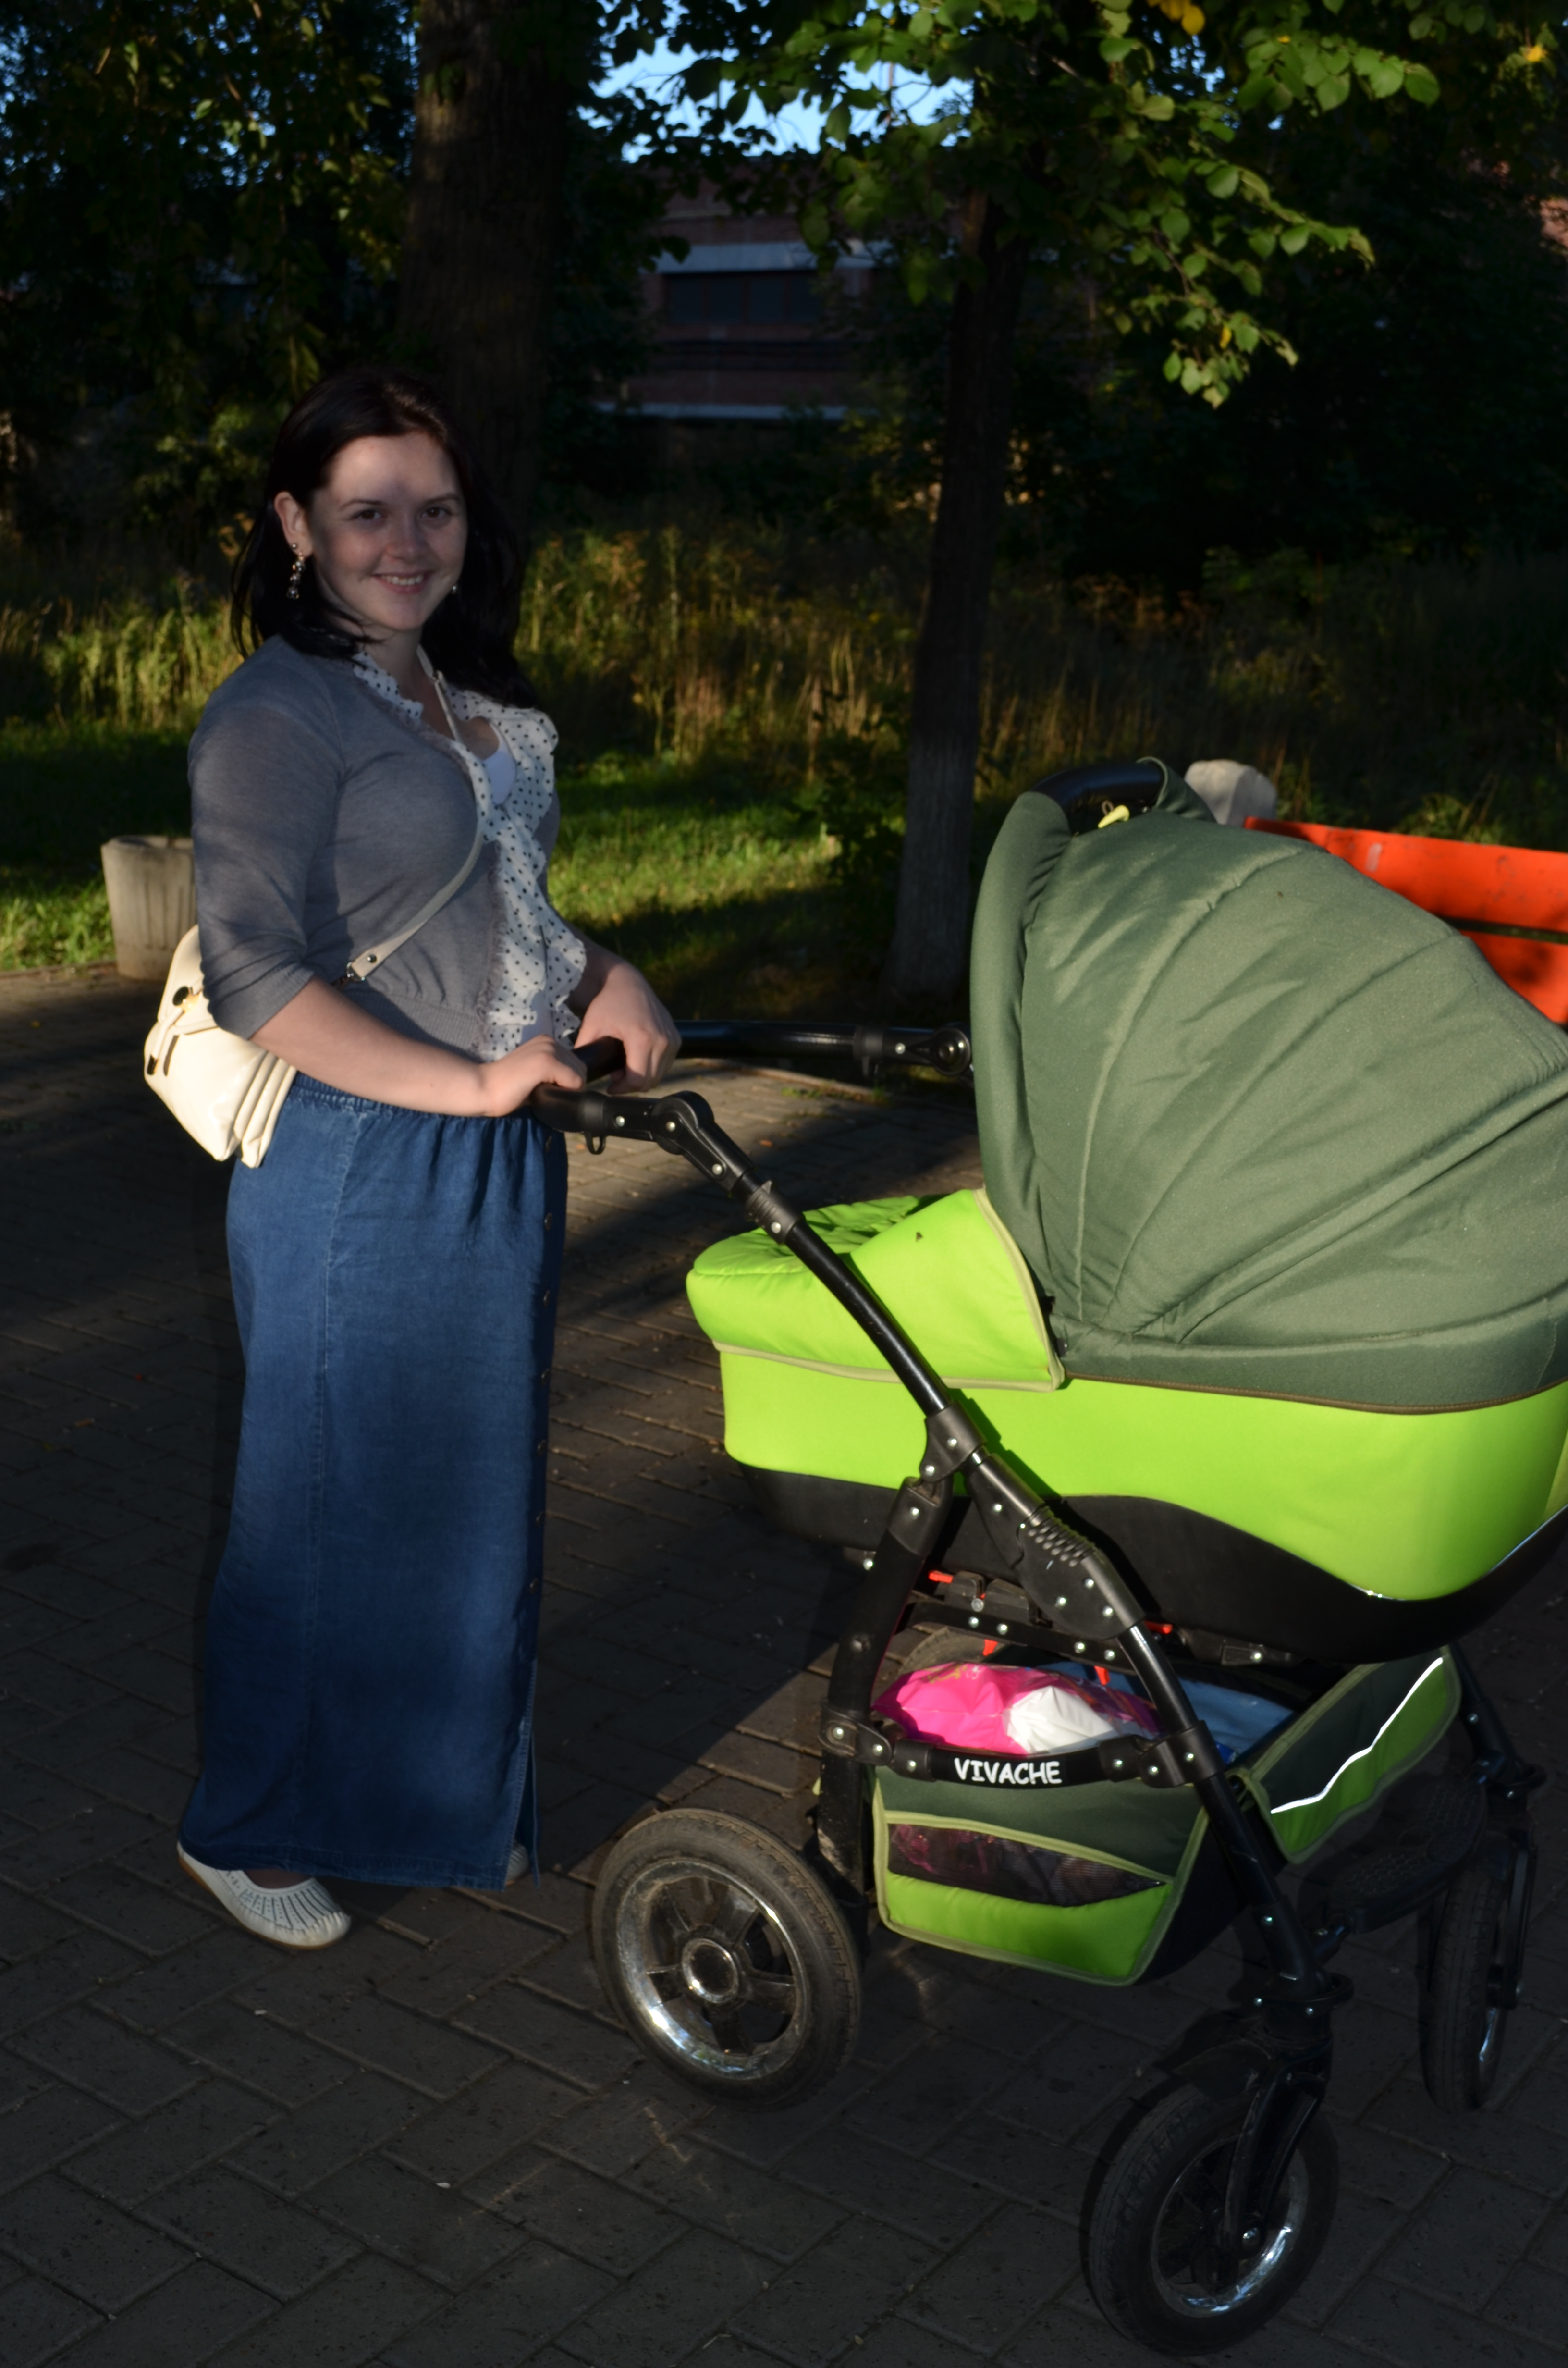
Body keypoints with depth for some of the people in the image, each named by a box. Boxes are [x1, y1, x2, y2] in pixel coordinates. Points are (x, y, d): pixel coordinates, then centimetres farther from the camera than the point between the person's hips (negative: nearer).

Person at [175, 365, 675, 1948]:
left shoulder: (475, 704, 13)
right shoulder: (279, 714, -13)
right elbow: (251, 974, -20)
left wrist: (602, 976, 4)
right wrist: (468, 1083, -22)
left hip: (501, 1163, 8)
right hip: (360, 1168, -8)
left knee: (475, 1498, 17)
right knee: (330, 1503, 4)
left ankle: (446, 1805, 35)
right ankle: (250, 1828, 25)